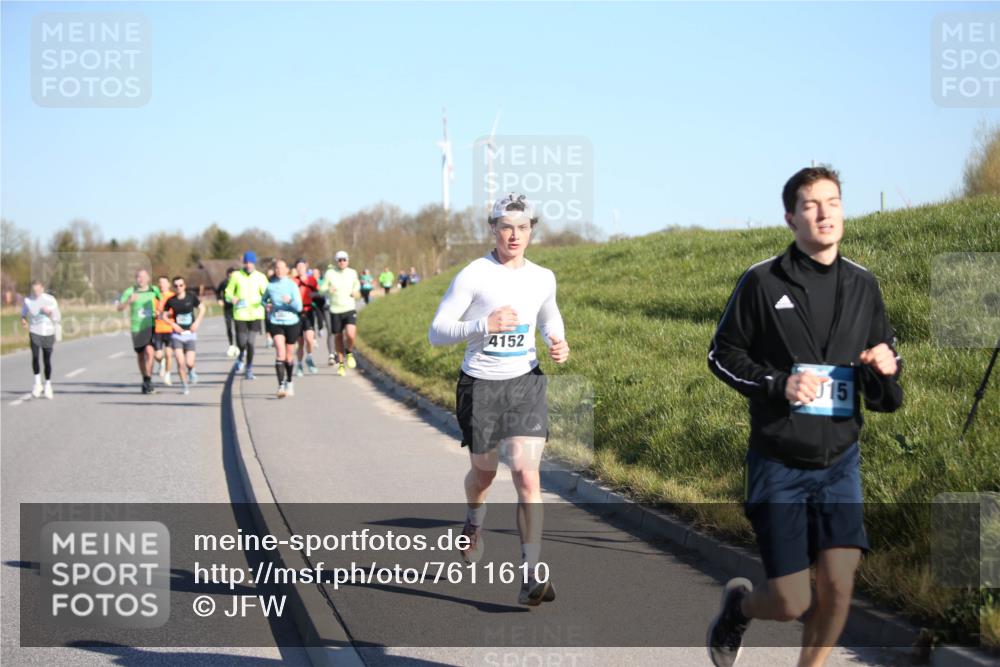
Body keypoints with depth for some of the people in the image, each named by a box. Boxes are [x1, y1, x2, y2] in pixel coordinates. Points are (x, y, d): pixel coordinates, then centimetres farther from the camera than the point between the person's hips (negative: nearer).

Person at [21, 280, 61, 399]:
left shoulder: (50, 300, -4)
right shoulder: (28, 300, -1)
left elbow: (58, 318, 1)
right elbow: (24, 312, 15)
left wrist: (49, 313, -18)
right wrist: (23, 319, -7)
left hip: (48, 333, 0)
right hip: (34, 332, 0)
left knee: (47, 360, 5)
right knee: (35, 356, -19)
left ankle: (48, 385, 20)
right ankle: (37, 383, -9)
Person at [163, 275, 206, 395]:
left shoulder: (191, 296, -3)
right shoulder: (171, 301, -3)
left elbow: (202, 308, 9)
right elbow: (164, 315, 6)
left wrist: (197, 322, -4)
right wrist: (173, 324, -10)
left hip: (190, 333, 0)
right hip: (177, 334, 0)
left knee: (189, 363, -7)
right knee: (180, 363, -10)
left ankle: (192, 371, 30)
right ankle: (186, 386, 7)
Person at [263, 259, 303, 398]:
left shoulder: (292, 285, -4)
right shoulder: (270, 286, 2)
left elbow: (299, 307, -8)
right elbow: (264, 300, 22)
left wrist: (290, 301, -27)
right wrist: (267, 305, 0)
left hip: (292, 323, 0)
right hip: (275, 323, 0)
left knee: (289, 355, 11)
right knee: (280, 352, -18)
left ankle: (289, 382, 34)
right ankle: (281, 385, -23)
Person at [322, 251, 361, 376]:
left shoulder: (352, 273, 5)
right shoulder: (330, 274, -2)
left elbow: (357, 285, 23)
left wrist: (356, 293, 2)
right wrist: (328, 289, -21)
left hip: (350, 309, 0)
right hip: (335, 310, 0)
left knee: (350, 335, -19)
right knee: (337, 337, 7)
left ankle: (349, 353, 12)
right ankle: (340, 363, 24)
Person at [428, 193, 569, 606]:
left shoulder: (543, 278, 4)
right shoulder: (473, 275, -10)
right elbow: (436, 332, -12)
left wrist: (559, 343, 4)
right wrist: (485, 325, -26)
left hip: (526, 384, 2)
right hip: (480, 386, -1)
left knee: (527, 475, -14)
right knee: (483, 471, 17)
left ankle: (532, 576, -14)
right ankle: (474, 521, 54)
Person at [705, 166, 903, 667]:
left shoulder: (863, 286, 4)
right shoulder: (763, 281, -8)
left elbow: (885, 399, 12)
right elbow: (722, 354, 0)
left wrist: (885, 370, -12)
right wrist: (777, 384, -16)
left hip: (840, 461, 3)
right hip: (779, 462, -3)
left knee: (838, 588, -7)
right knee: (791, 604, -2)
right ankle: (738, 603, 33)